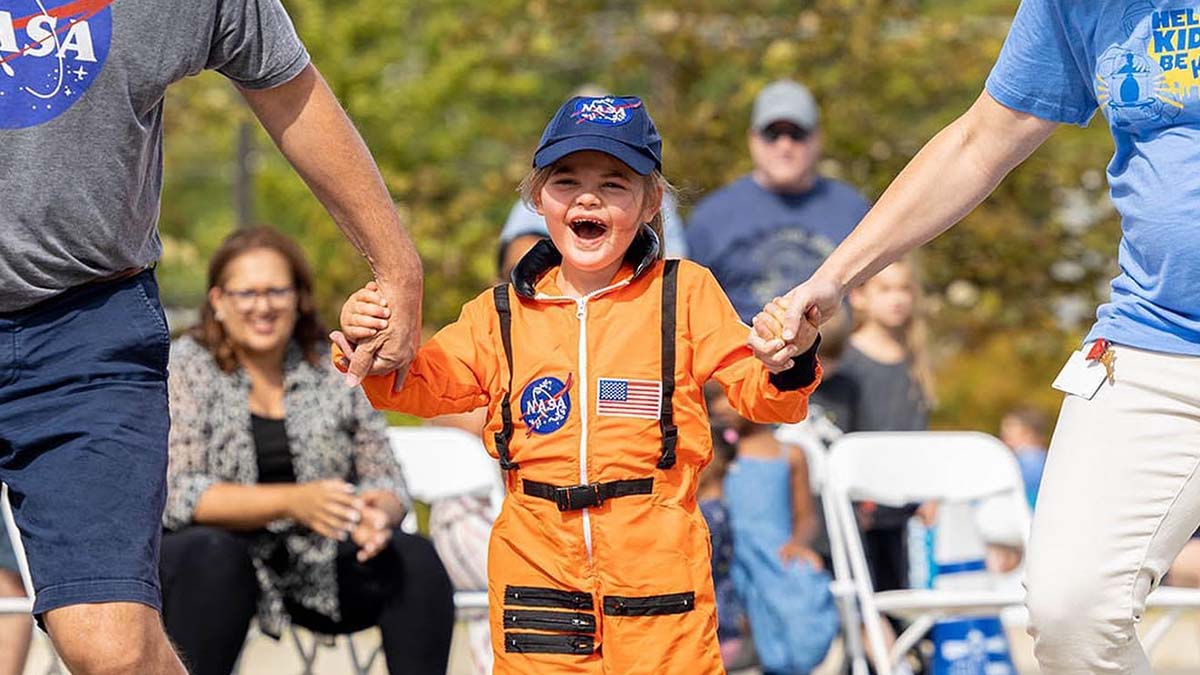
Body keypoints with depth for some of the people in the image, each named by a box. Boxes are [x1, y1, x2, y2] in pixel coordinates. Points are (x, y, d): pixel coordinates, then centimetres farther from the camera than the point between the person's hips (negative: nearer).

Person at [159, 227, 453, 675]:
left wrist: (376, 511, -21)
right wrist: (291, 501, -27)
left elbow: (387, 482, 5)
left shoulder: (336, 367, 5)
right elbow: (176, 495, -14)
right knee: (213, 556, -36)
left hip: (320, 568, 3)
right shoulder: (185, 368, -3)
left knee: (416, 559, -21)